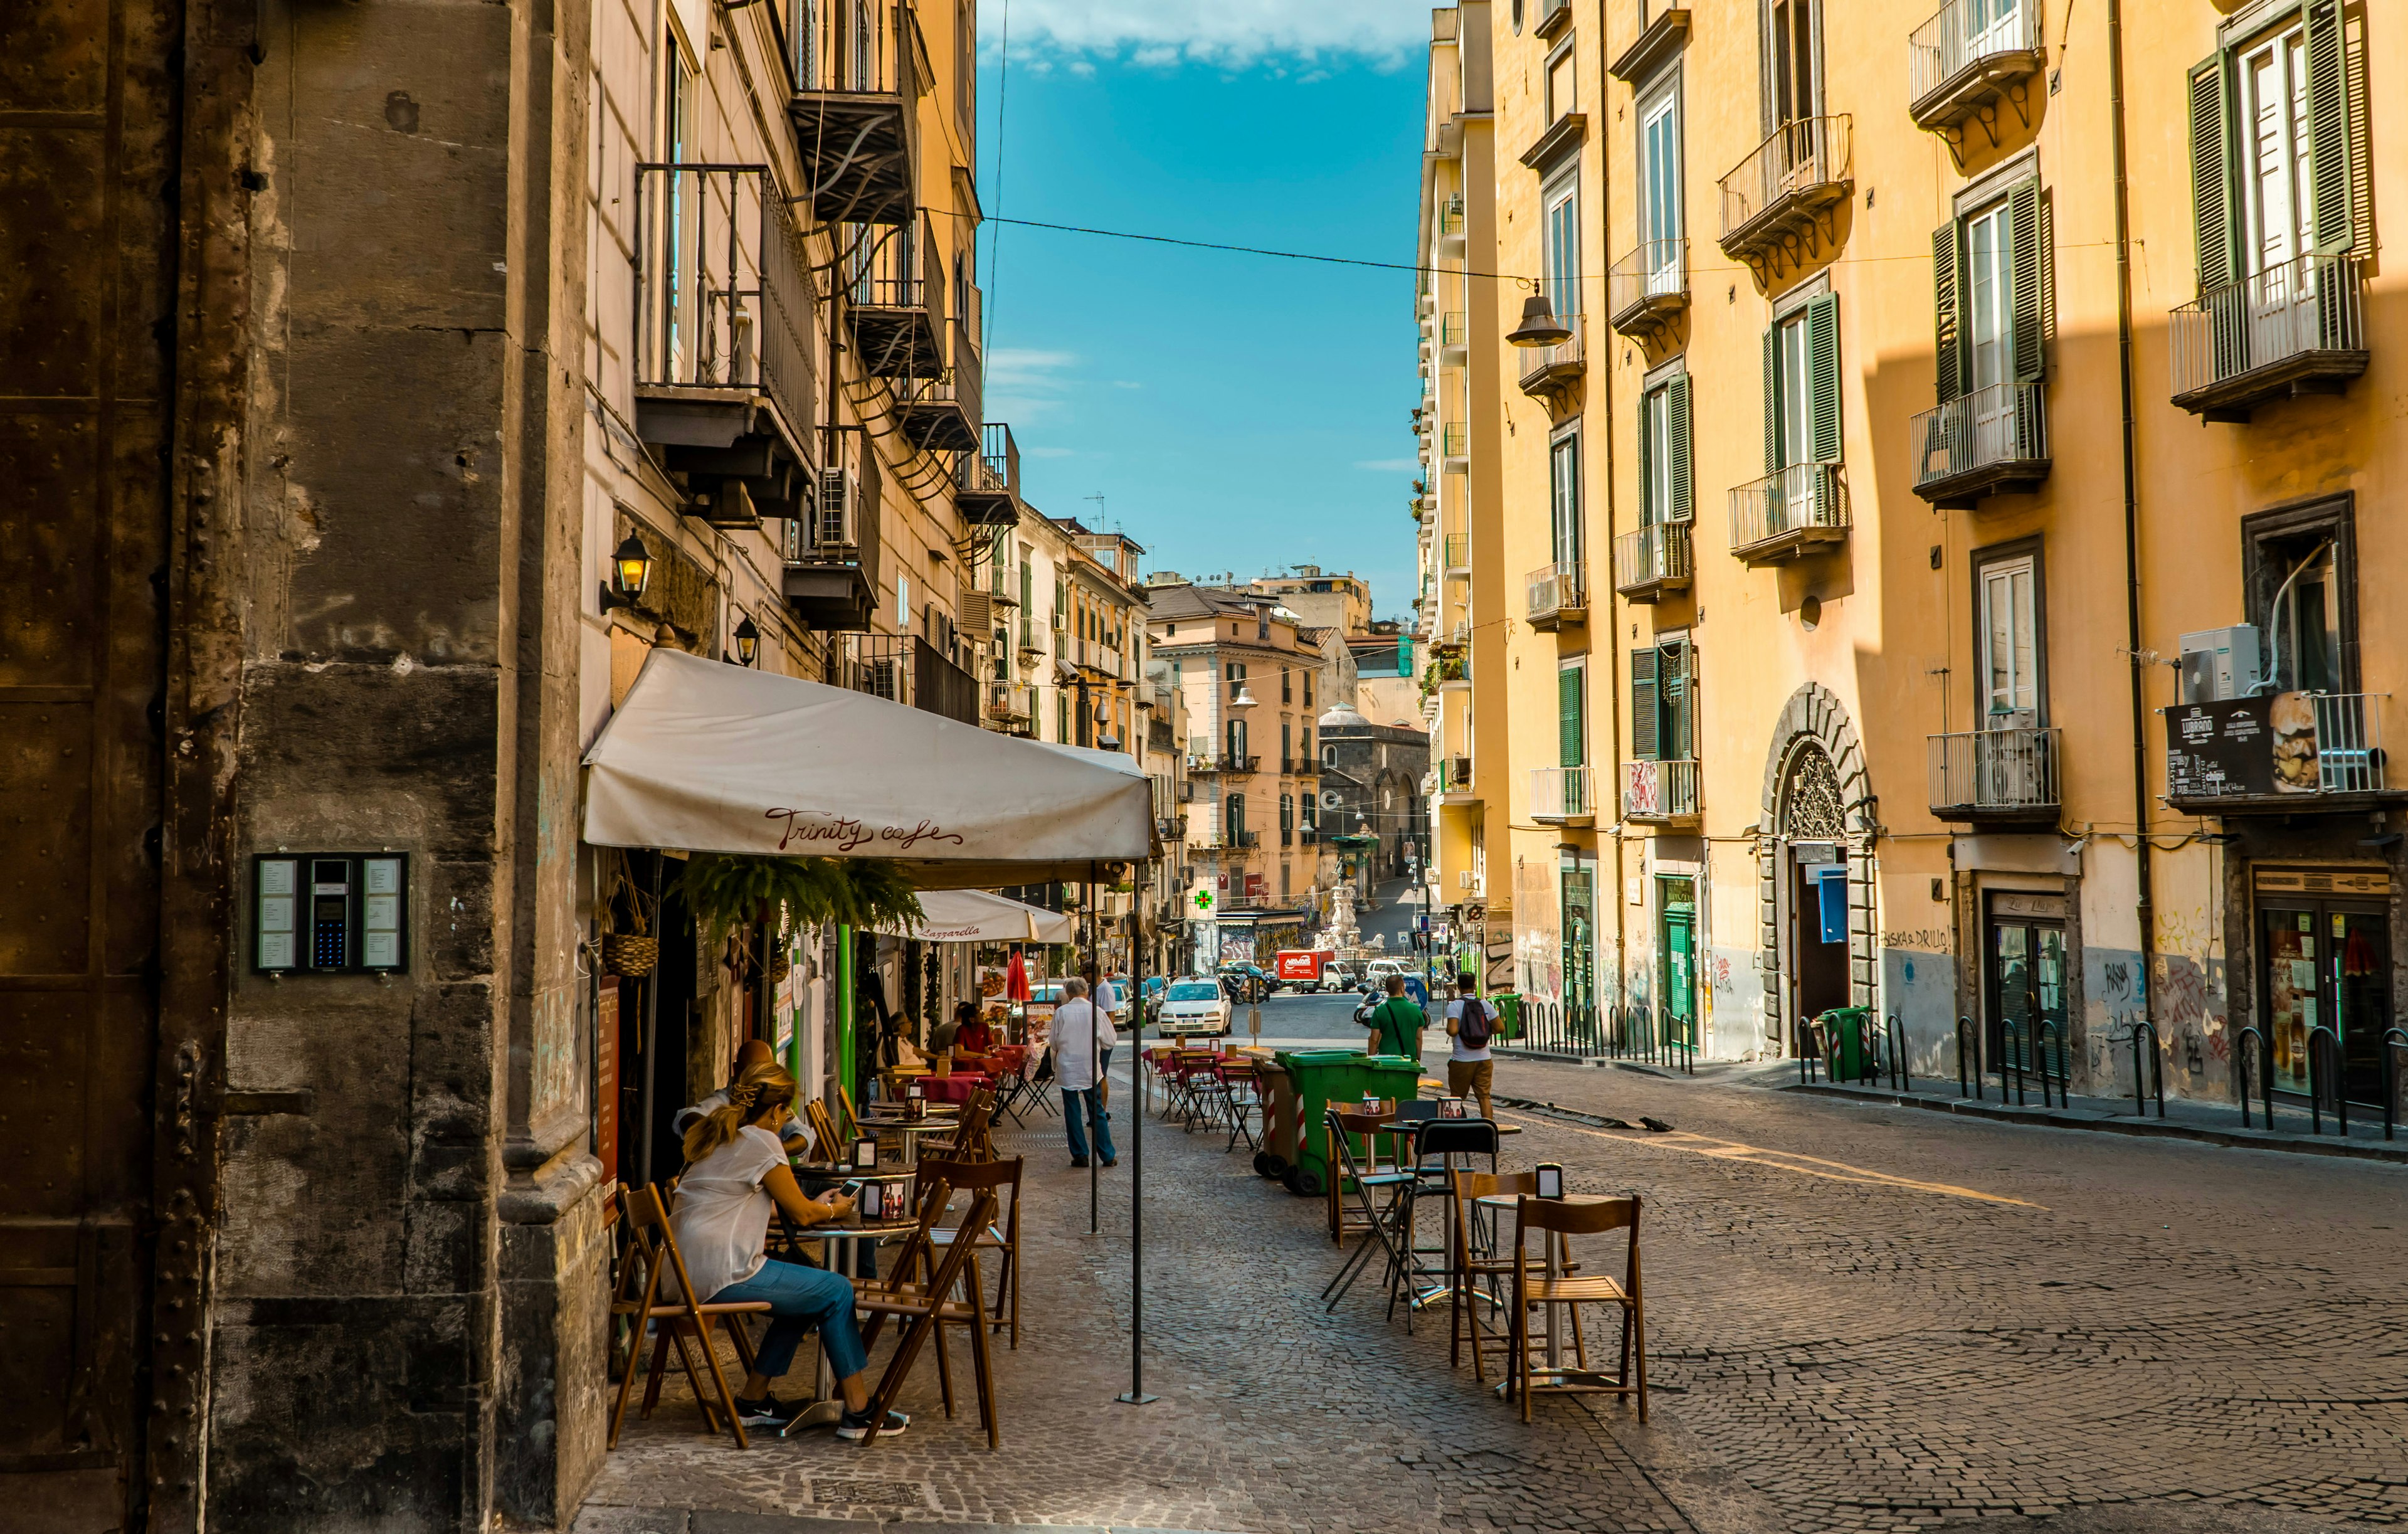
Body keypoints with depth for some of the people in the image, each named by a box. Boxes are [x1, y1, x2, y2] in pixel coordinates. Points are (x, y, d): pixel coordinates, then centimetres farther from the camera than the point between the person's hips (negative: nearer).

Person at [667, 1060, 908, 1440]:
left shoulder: (714, 1135, 17)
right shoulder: (761, 1142, -10)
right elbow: (802, 1213, -4)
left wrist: (819, 1206, 30)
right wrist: (835, 1210, 18)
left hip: (689, 1272, 9)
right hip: (724, 1276, -9)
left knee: (806, 1293, 23)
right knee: (837, 1291, 1)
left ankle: (752, 1401, 23)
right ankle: (857, 1413, 2)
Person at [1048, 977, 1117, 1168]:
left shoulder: (1061, 1012, -7)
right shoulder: (1096, 1012, -6)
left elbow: (1053, 1042, 0)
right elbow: (1110, 1042, 1)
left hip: (1067, 1069, -1)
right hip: (1090, 1069, 1)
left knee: (1072, 1112, 7)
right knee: (1097, 1112, 8)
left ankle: (1080, 1155, 6)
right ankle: (1108, 1156, 8)